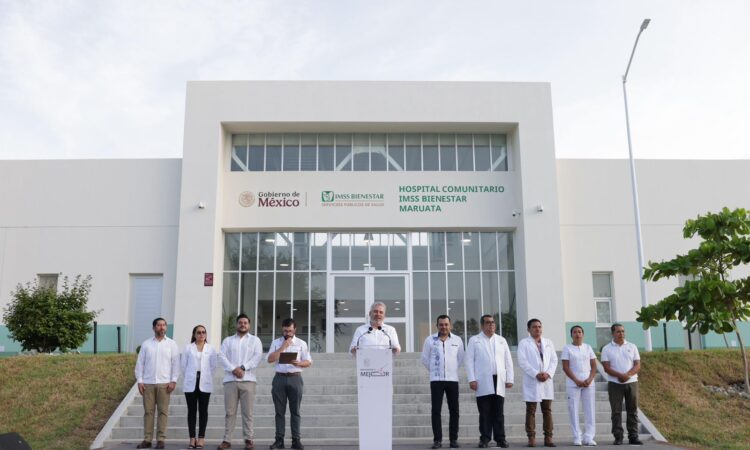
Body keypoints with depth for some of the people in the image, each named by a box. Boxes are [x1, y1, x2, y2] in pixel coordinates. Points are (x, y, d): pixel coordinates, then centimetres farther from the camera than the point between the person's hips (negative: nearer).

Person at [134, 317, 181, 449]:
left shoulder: (171, 344, 5)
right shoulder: (146, 343, 8)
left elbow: (175, 363, 2)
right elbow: (140, 363, 7)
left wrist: (173, 381, -6)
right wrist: (139, 381, -1)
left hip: (164, 383, -1)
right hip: (148, 383, 1)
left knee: (163, 411, 0)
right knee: (148, 411, 3)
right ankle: (147, 439, 9)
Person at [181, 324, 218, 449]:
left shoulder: (211, 349, 7)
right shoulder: (188, 348, 7)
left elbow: (213, 366, 6)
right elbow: (184, 365, 6)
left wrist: (205, 377, 4)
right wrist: (188, 378, 5)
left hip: (205, 383, 0)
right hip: (190, 383, 0)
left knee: (203, 410, 1)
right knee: (191, 410, 1)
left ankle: (201, 438, 5)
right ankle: (192, 438, 5)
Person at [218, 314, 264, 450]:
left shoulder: (255, 340, 12)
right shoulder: (228, 340, 16)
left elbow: (258, 357, -1)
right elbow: (222, 356, 3)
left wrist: (243, 368, -14)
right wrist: (233, 369, -13)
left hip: (248, 380, -1)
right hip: (230, 380, 1)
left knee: (247, 412, -1)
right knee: (230, 412, 1)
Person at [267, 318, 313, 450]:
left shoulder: (301, 343, 7)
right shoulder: (276, 343, 9)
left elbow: (308, 362, 4)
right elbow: (270, 359, -4)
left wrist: (298, 363, -16)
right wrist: (283, 347, -9)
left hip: (295, 378, -1)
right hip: (279, 378, 1)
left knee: (295, 411, 1)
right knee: (279, 411, 2)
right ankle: (279, 439, 6)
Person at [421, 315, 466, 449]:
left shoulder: (457, 340, 4)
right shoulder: (430, 340, 0)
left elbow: (461, 359, 15)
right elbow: (425, 359, 9)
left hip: (453, 379, 1)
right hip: (436, 380, -1)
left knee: (454, 411, 3)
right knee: (436, 410, -3)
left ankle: (454, 439, 12)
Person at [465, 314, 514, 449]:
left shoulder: (502, 340, 16)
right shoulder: (474, 340, 7)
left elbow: (508, 361, 13)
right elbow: (469, 361, 1)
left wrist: (509, 379, 5)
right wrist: (472, 379, -7)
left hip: (499, 381, 2)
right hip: (483, 382, -2)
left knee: (499, 412, 3)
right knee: (485, 412, -1)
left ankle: (500, 439, 8)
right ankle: (484, 439, 5)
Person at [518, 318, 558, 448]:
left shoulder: (548, 342, 14)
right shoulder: (524, 343, 1)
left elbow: (554, 359, 9)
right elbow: (522, 362, -7)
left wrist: (548, 373, -7)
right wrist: (536, 374, -14)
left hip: (547, 380, 4)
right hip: (532, 381, -4)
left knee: (547, 410, 5)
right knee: (531, 411, -1)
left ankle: (548, 438, 9)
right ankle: (531, 438, 3)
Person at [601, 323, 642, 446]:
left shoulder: (632, 347, 8)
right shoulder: (607, 349, 1)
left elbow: (637, 365, 2)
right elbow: (606, 367, -6)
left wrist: (627, 375, -15)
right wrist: (620, 375, -21)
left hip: (632, 382, 2)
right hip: (615, 384, -2)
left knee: (632, 411, 4)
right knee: (616, 411, -1)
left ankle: (633, 437, 10)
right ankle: (618, 437, 3)